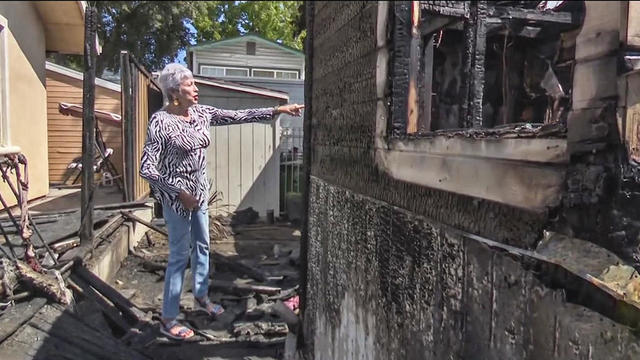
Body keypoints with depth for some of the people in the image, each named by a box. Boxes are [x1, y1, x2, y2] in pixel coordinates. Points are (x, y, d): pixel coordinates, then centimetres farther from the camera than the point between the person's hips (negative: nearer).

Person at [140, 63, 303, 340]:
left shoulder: (201, 113, 1)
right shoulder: (161, 121, -18)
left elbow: (238, 116, 2)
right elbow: (147, 168, -20)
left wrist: (277, 110, -2)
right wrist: (180, 192, -21)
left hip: (199, 191, 7)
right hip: (177, 195, -7)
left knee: (202, 245, 19)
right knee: (180, 254, 0)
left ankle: (201, 298, 41)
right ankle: (168, 320, 16)